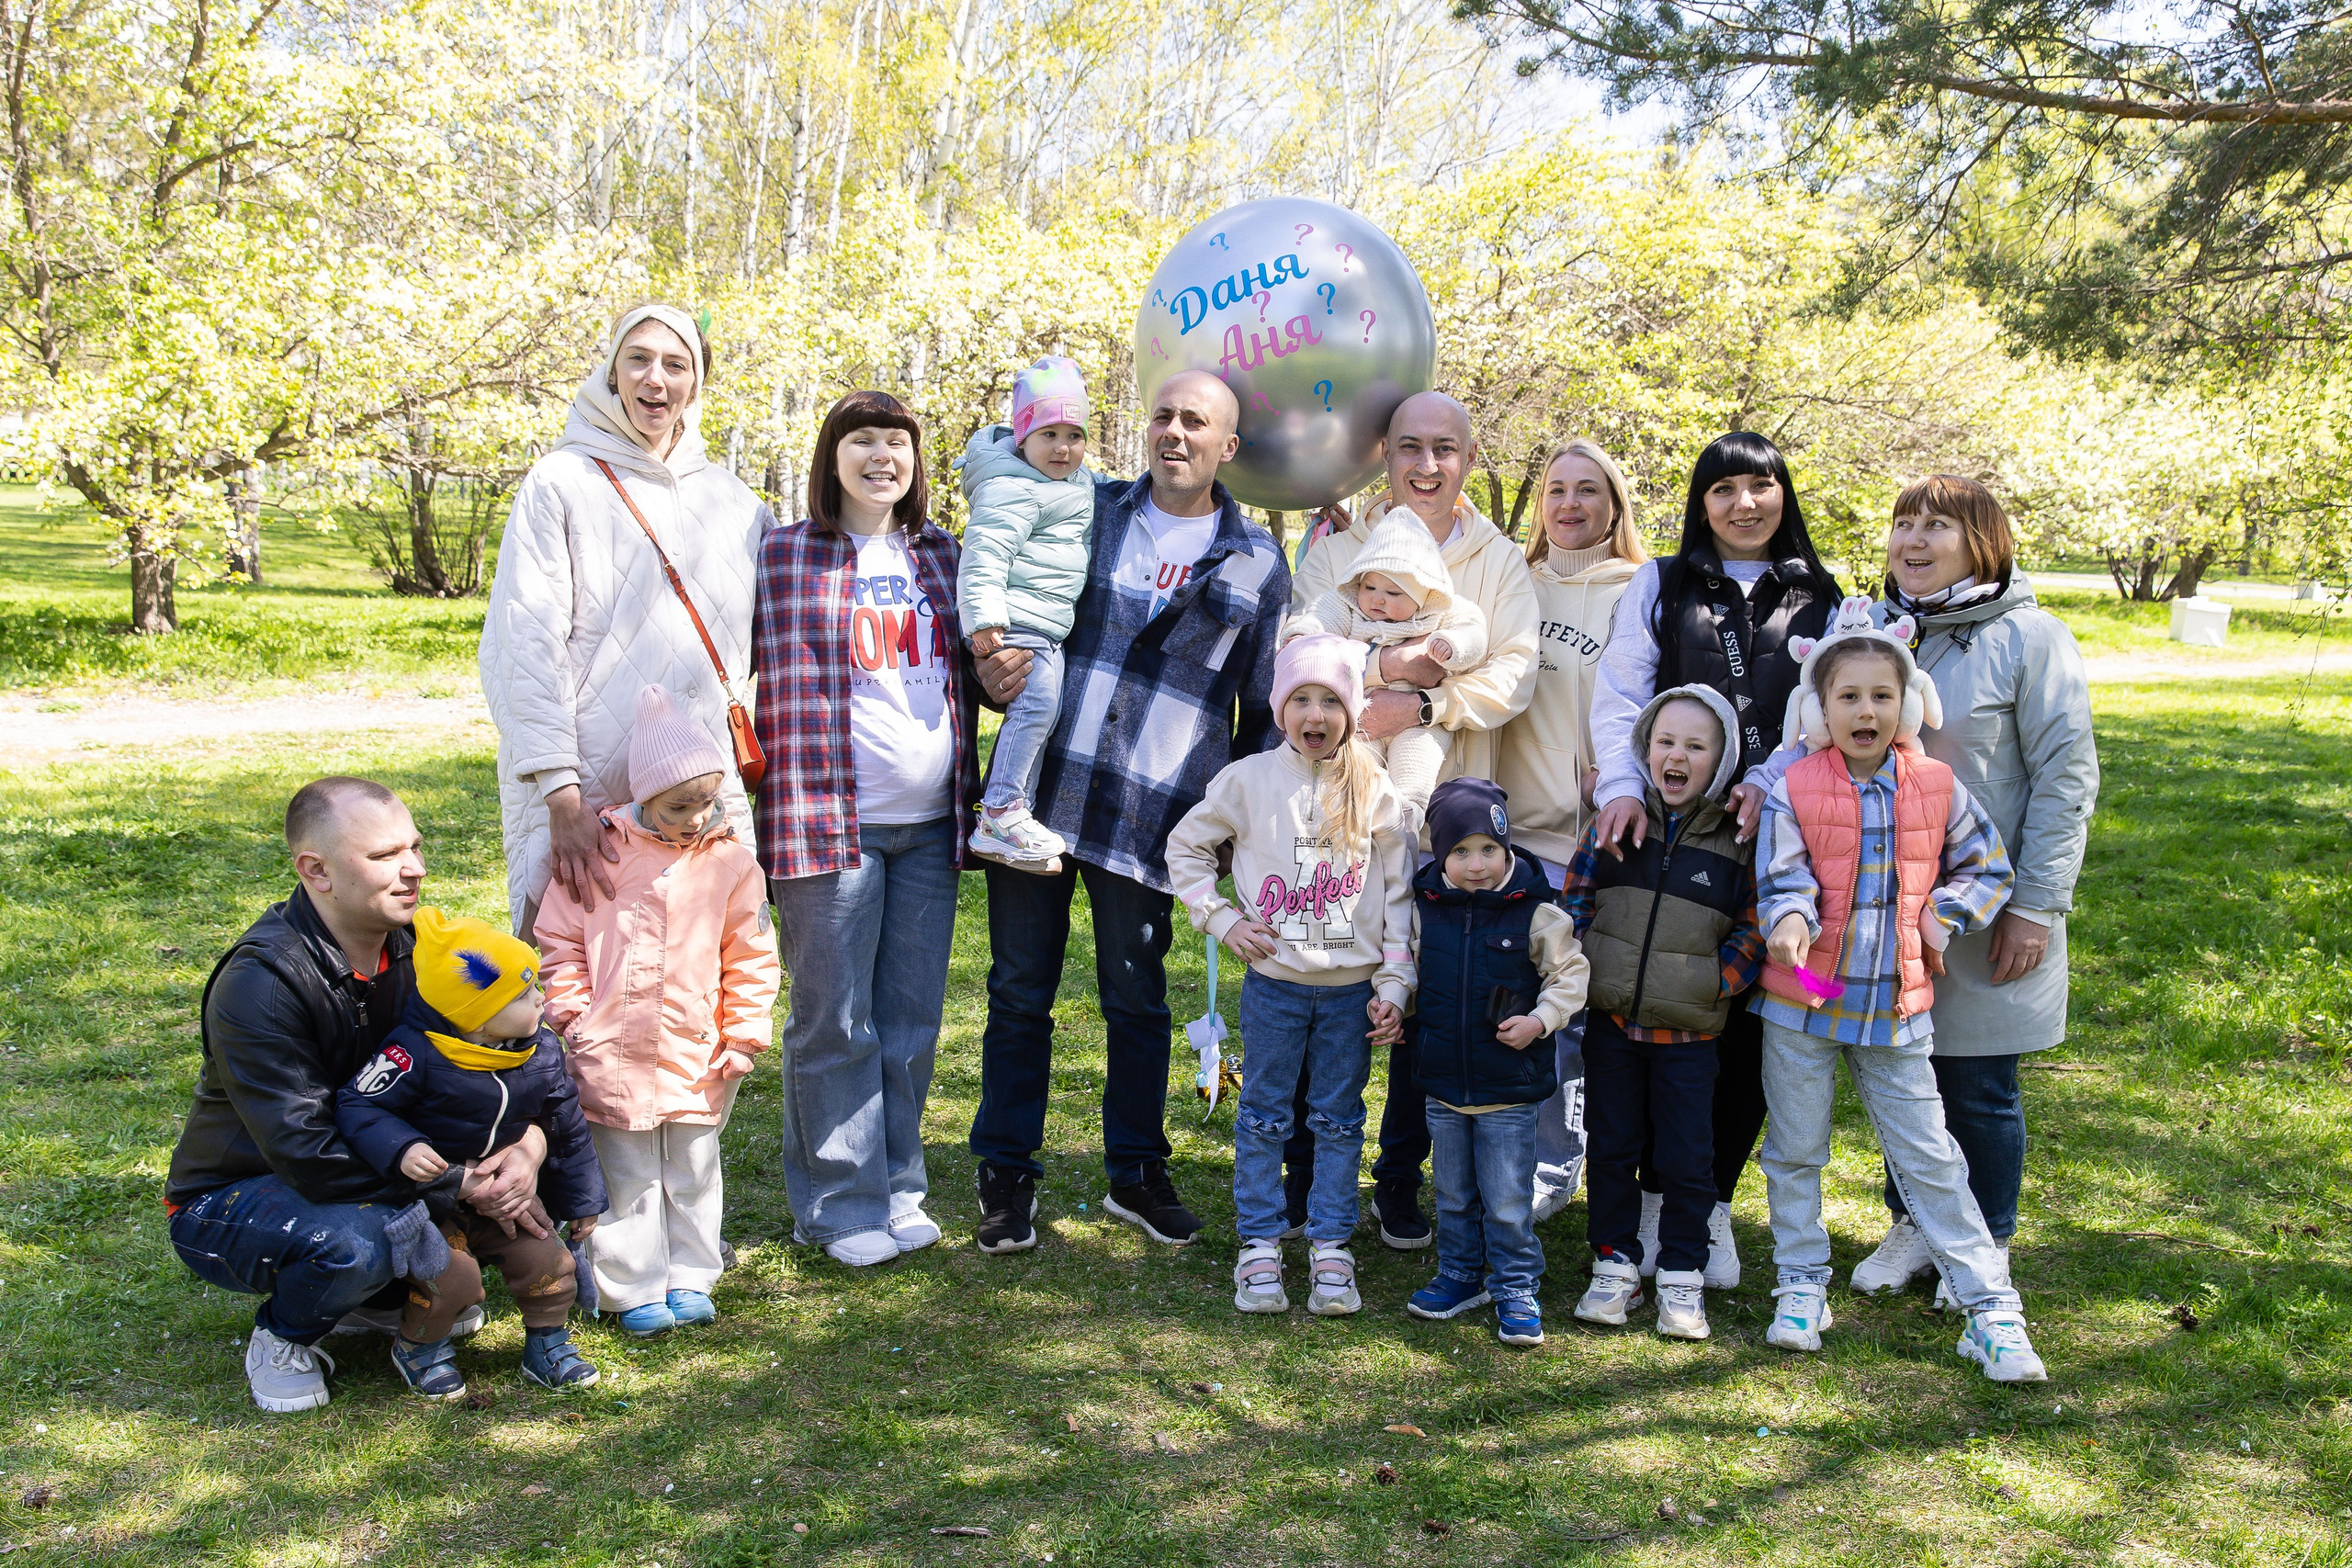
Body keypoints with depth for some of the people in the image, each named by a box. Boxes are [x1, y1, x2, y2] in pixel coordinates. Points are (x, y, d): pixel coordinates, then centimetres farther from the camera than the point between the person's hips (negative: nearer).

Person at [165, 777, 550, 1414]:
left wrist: (529, 1143, -24)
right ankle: (283, 1335, -1)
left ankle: (385, 1299, 11)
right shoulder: (259, 984, -28)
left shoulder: (409, 945, -7)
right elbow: (307, 1154, -32)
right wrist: (460, 1182, -32)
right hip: (229, 1199, -7)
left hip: (367, 1165, 7)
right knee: (354, 1242, -36)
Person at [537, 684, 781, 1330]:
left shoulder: (731, 862, -1)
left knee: (692, 1172, 13)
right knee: (627, 1177, 7)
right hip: (613, 1053, -1)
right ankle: (634, 1290, 18)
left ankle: (690, 1279, 26)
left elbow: (752, 957, 3)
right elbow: (561, 943, 4)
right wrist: (570, 1017, -2)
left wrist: (744, 1036, 0)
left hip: (698, 1056, 1)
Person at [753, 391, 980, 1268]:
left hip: (929, 824, 5)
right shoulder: (784, 558, 1)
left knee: (911, 1021, 11)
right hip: (831, 822, -4)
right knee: (836, 1021, 1)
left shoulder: (942, 557, 14)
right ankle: (844, 1205, 14)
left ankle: (898, 1191, 24)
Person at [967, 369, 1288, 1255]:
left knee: (1137, 999, 9)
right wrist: (992, 671, -5)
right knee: (1019, 992, 6)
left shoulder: (1256, 564, 6)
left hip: (1149, 815, -1)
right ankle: (1006, 1176, 19)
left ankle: (1137, 1174, 26)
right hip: (1036, 791, 1)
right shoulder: (1086, 513, 9)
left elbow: (1267, 709, 10)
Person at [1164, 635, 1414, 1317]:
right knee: (1263, 1116, 7)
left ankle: (1330, 1247, 20)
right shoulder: (1249, 780, -3)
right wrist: (1222, 921, -2)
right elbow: (1185, 846, 8)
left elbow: (1398, 893, 1)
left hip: (1352, 986, 1)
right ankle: (1260, 1246, 18)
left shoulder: (1373, 791, -1)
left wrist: (1394, 986, -3)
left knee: (1339, 1119, 9)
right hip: (1274, 980, 0)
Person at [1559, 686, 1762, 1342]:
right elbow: (1575, 894, 8)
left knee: (1686, 1158, 4)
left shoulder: (1737, 839, -3)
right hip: (1611, 1020, 2)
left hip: (1688, 1030, -1)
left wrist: (1716, 981, -9)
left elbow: (1754, 927, 2)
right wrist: (1588, 964, -3)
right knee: (1612, 1147, 10)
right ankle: (1615, 1264, 23)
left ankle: (1682, 1276, 18)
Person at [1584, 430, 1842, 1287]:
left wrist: (1769, 782, -13)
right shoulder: (1660, 586, 12)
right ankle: (1651, 1197, 13)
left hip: (1769, 832, 1)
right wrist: (1622, 786, -13)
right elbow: (1618, 695, 3)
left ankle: (1713, 1203, 17)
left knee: (1749, 1025, 2)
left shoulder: (1819, 600, 13)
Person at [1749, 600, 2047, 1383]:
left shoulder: (1938, 788, -1)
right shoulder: (1794, 792, -7)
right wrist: (1790, 922, -32)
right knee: (1794, 1150, 11)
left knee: (1930, 1159, 4)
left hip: (1897, 1005, 0)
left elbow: (1987, 867, 12)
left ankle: (1991, 1308, 12)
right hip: (1802, 1000, 0)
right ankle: (1802, 1286, 28)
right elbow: (1783, 879, -11)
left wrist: (1941, 920, -3)